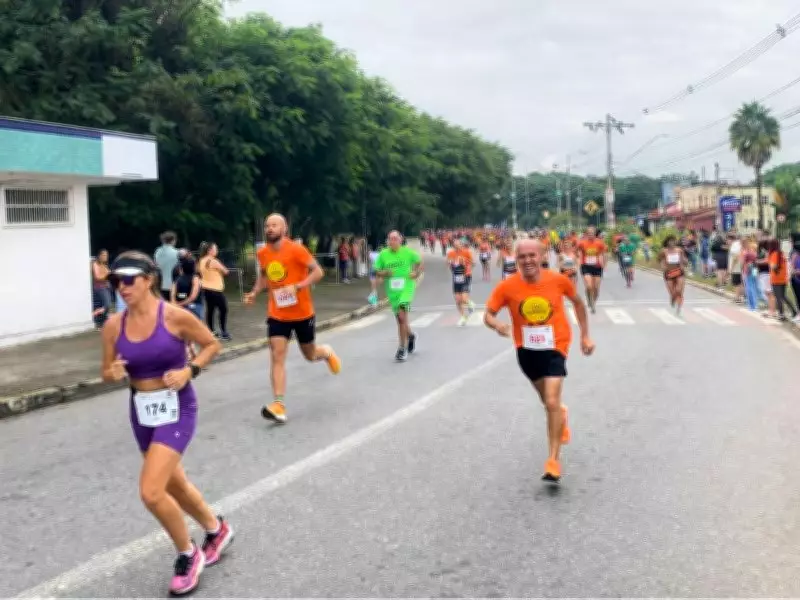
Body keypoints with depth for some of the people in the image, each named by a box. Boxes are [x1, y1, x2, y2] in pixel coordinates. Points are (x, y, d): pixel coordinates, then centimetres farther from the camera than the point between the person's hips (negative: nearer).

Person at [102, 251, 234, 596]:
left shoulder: (175, 316, -15)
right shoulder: (114, 326, -4)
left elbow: (212, 344, -1)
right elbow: (107, 373, 7)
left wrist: (189, 371, -16)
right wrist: (114, 374, -16)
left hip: (177, 409, -6)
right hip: (142, 412, 6)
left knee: (151, 492, -16)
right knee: (174, 485, 21)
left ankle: (188, 555, 10)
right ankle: (217, 529, 48)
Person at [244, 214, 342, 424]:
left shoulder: (296, 249, -16)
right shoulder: (262, 253, 0)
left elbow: (318, 271, -16)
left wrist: (297, 287, -30)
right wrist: (255, 292, 1)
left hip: (302, 312, -3)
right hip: (277, 315, 3)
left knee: (310, 355, 13)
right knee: (277, 356, -11)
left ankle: (327, 353, 51)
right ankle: (278, 405, -15)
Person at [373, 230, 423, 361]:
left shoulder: (408, 252, -4)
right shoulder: (383, 254, 1)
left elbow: (419, 262, 11)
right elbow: (377, 271, 8)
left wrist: (416, 274, -3)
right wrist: (384, 274, -12)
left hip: (406, 288, -4)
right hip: (392, 290, 4)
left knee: (402, 315, -19)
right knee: (400, 318, 13)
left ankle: (402, 348, -12)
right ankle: (410, 335, 46)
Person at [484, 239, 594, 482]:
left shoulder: (558, 280, -14)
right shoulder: (507, 286, -15)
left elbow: (577, 302, 5)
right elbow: (488, 315, -10)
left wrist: (585, 335, 6)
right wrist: (497, 325, -33)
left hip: (554, 348, -2)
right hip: (526, 350, 3)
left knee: (552, 403, -16)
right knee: (548, 400, 21)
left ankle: (554, 461, -5)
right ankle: (560, 416, 58)